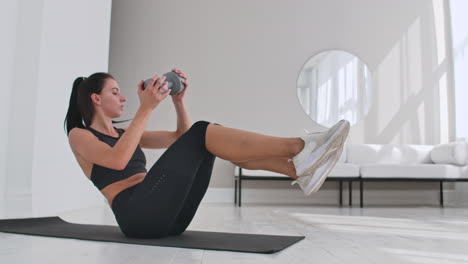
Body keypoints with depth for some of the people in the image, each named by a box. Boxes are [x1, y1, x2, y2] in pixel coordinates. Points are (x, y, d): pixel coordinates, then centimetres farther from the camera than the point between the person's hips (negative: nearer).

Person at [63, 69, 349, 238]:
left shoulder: (123, 133, 26)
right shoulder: (79, 136, 5)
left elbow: (181, 138, 21)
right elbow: (117, 160, -19)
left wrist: (178, 100, 7)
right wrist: (146, 107, -20)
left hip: (167, 215, 7)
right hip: (137, 214, -7)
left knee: (207, 136, -5)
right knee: (202, 133, -19)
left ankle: (301, 169, -18)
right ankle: (300, 147, -28)